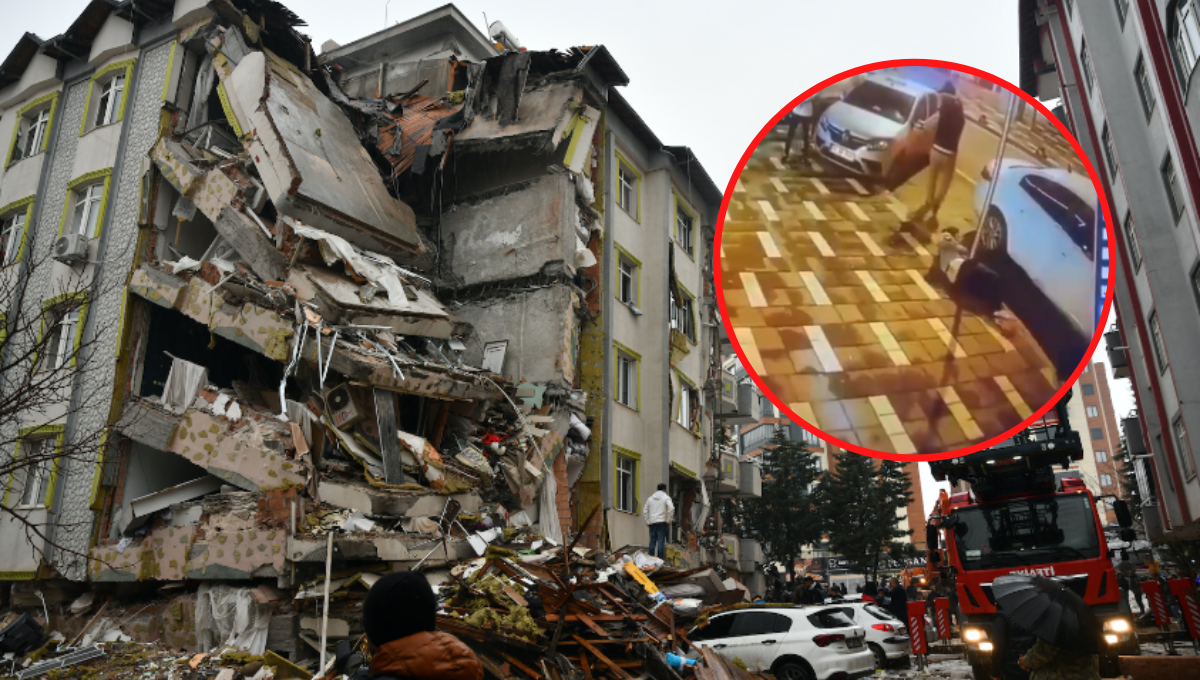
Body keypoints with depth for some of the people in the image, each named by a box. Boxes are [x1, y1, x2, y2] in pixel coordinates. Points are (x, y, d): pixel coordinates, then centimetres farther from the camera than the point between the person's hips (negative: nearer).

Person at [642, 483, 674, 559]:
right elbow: (671, 508, -13)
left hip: (652, 523, 4)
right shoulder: (666, 497, 2)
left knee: (652, 541, 9)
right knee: (661, 541, -5)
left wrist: (647, 522, 16)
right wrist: (668, 520, -7)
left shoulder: (650, 498, 17)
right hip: (662, 522, -4)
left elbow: (645, 511, 16)